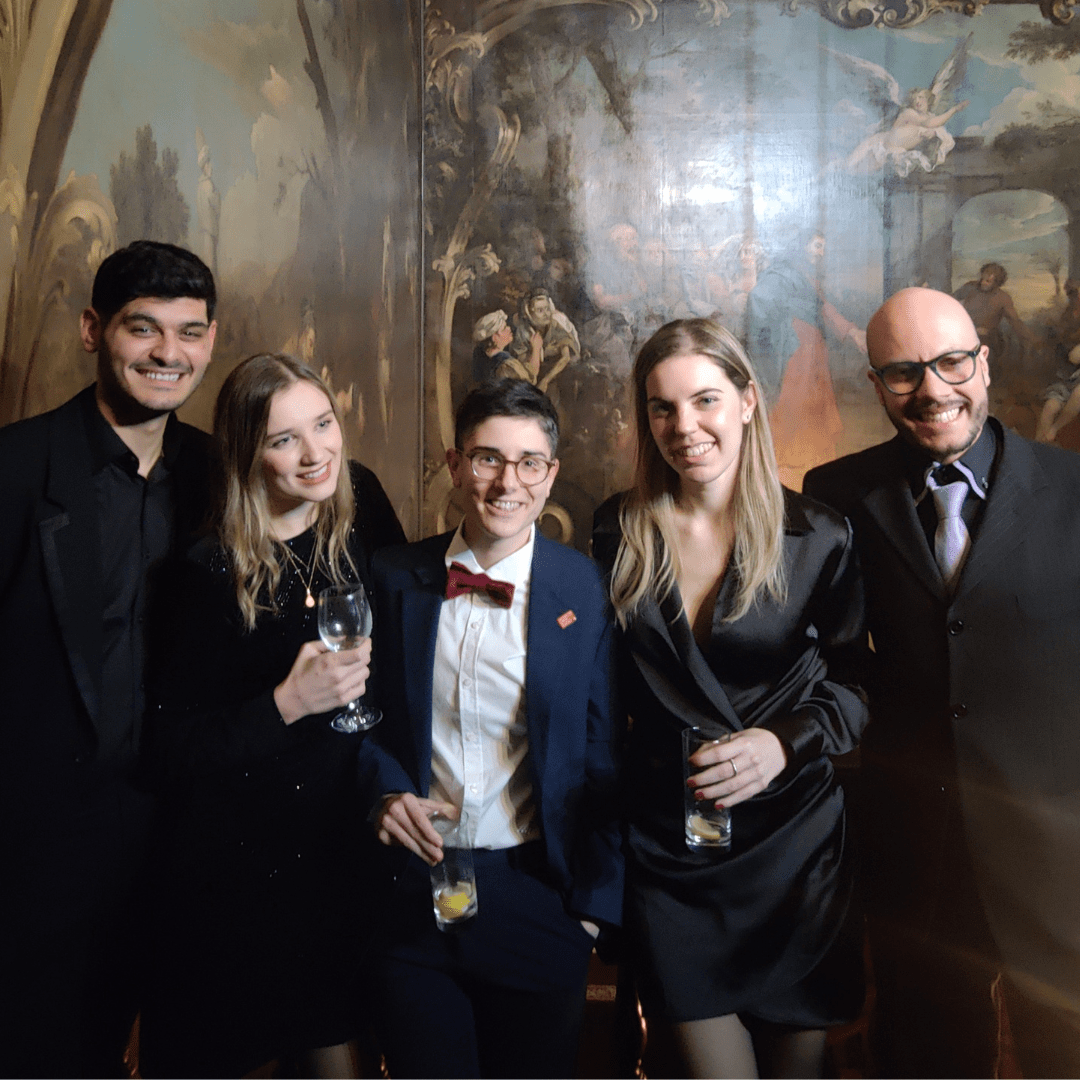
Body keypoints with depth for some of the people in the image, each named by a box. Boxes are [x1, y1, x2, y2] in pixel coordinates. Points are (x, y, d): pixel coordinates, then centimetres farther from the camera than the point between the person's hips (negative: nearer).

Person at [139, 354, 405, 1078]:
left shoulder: (360, 505, -4)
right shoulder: (211, 575, -17)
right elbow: (170, 750, -13)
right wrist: (288, 703, -25)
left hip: (342, 846, 4)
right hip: (238, 865, -4)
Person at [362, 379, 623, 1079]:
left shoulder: (587, 591, -7)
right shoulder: (397, 576, 0)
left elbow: (604, 757, -3)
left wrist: (596, 902, -1)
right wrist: (387, 791, -10)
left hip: (536, 897, -1)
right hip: (412, 890, 2)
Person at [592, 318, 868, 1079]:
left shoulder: (818, 538, -6)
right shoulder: (619, 532, -1)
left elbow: (854, 683, -2)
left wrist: (785, 742, -20)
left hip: (791, 839, 0)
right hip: (667, 851, 1)